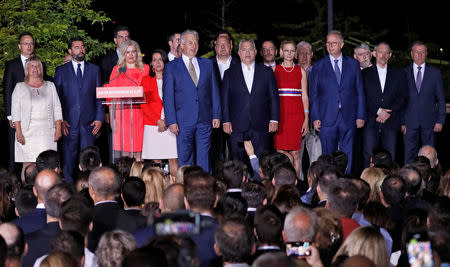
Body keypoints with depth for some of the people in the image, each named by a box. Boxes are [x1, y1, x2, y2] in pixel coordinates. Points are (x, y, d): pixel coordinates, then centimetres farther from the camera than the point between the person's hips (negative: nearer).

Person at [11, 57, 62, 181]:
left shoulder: (50, 86, 15)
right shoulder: (20, 87, 9)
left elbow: (57, 109, 12)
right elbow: (15, 111, 3)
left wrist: (58, 129, 1)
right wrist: (18, 132, -8)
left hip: (47, 132, 2)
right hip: (28, 132, -2)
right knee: (28, 165, -7)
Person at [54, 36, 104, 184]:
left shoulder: (94, 69, 12)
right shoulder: (61, 71, 8)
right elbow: (56, 97, 6)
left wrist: (99, 118, 0)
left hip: (89, 122, 1)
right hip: (69, 122, -1)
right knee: (68, 159, -1)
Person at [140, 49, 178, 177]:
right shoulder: (146, 80, 10)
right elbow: (143, 104, 3)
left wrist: (167, 120, -8)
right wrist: (158, 121, -7)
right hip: (152, 124, 0)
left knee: (173, 158, -6)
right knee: (156, 160, -3)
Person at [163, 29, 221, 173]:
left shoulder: (207, 64, 13)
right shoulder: (171, 67, 3)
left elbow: (214, 91, 13)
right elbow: (168, 96, -1)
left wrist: (216, 115, 6)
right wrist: (171, 121, -8)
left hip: (205, 120, 3)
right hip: (183, 121, -2)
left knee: (204, 158, 4)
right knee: (184, 158, 0)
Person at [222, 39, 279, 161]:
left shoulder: (266, 72, 11)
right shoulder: (230, 73, 10)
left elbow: (274, 97, 8)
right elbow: (225, 99, 7)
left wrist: (274, 119, 0)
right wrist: (226, 121, -1)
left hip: (260, 127, 0)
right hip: (237, 127, 0)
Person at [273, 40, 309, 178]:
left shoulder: (301, 71, 10)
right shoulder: (274, 70, 8)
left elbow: (304, 96, 9)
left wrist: (306, 119, 1)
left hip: (296, 115, 1)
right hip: (280, 114, -1)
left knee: (295, 153, -3)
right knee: (280, 152, -5)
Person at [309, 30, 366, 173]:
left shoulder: (353, 64, 9)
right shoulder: (318, 66, 6)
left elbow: (359, 91, 8)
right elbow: (313, 94, 5)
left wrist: (360, 116, 1)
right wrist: (315, 118, -4)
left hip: (348, 119, 1)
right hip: (327, 118, -1)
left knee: (347, 156, 2)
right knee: (328, 156, 2)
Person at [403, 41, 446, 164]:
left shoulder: (435, 72, 6)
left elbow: (441, 99, 6)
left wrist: (440, 121, -2)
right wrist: (401, 122, -1)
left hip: (429, 122, 0)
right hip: (410, 121, 0)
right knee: (409, 154, 1)